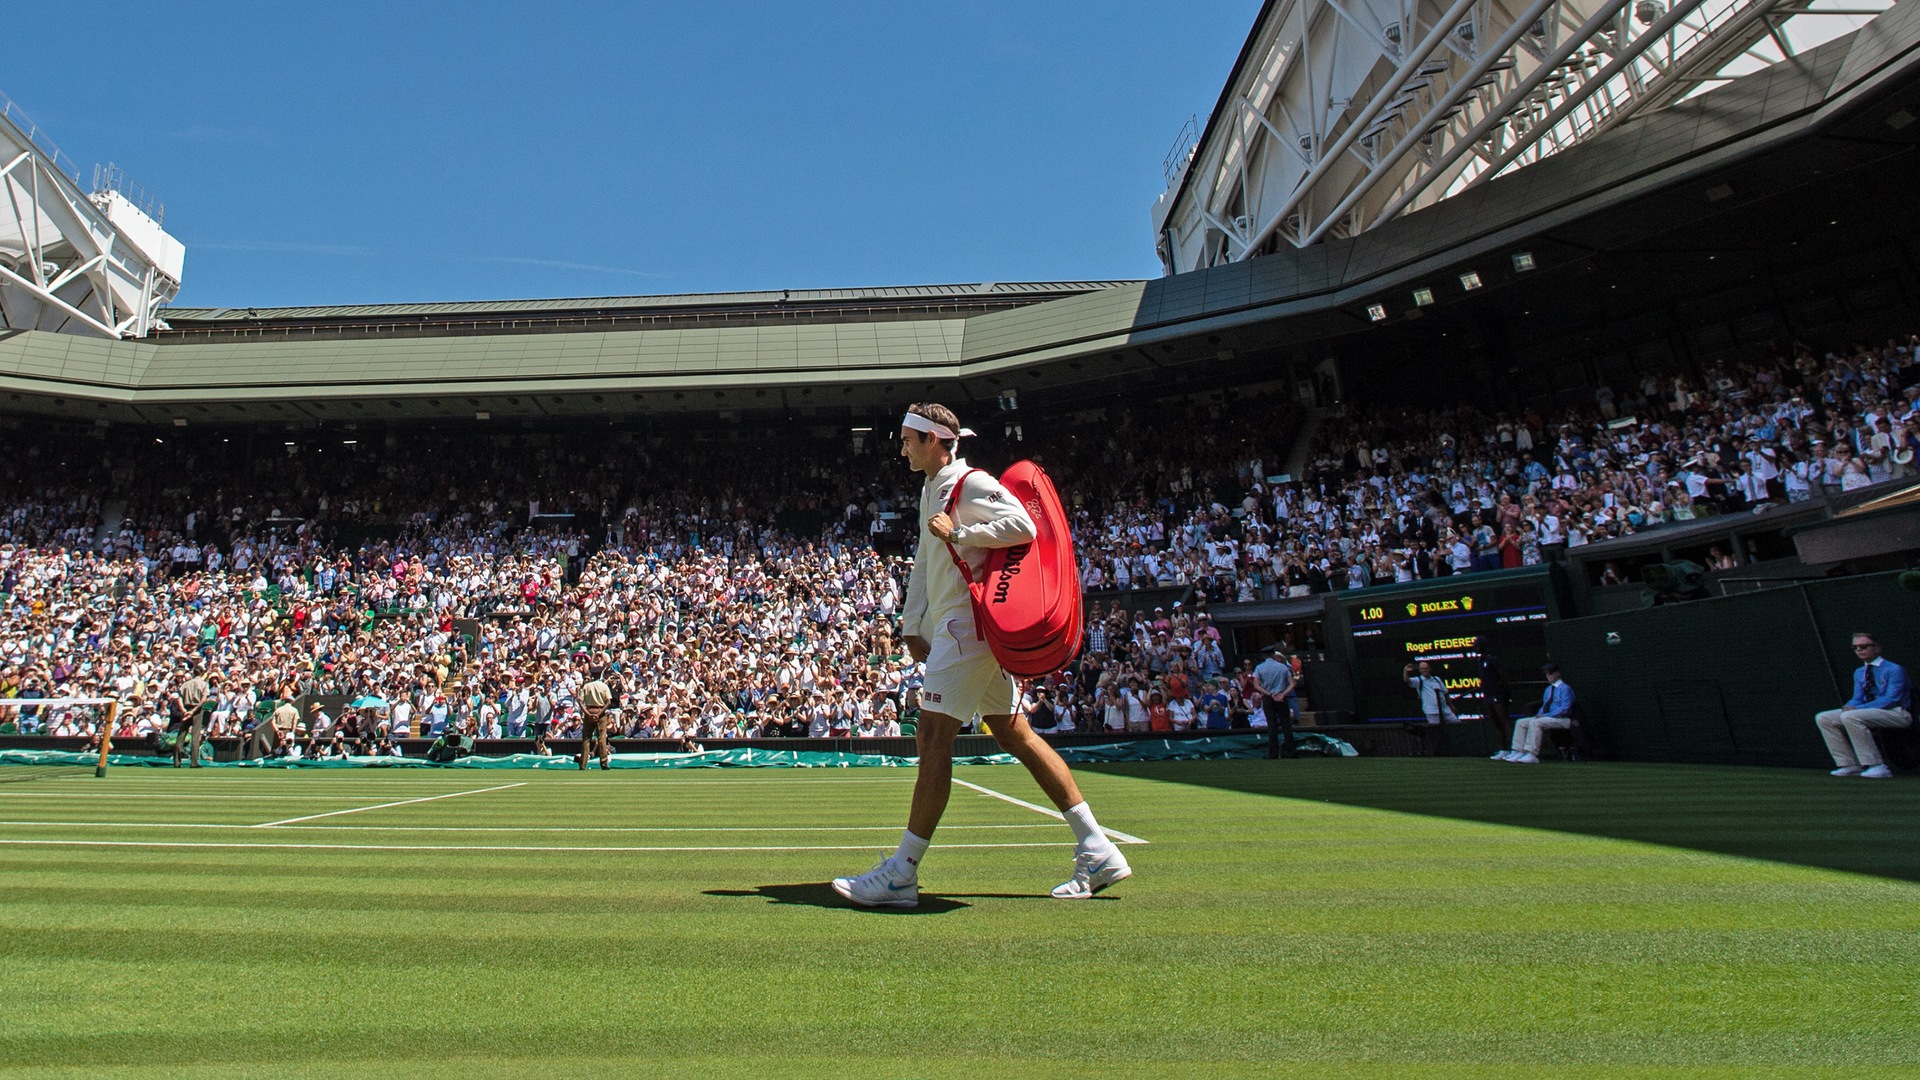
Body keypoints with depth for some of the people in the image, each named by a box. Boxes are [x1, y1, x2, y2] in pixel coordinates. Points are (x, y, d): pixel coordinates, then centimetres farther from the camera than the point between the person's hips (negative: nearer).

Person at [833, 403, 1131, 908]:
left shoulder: (971, 483, -9)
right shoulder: (931, 490, 21)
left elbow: (1023, 526, -23)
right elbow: (923, 563, 26)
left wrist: (958, 533, -19)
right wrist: (912, 626, 21)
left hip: (967, 624, -10)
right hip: (952, 627, 10)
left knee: (933, 738, -9)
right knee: (1015, 735, 9)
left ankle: (902, 872, -3)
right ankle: (1098, 852, 13)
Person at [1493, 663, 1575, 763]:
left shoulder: (1565, 688, -7)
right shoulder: (1549, 689, 21)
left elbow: (1564, 709, -16)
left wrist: (1545, 715, -20)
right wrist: (1539, 715, 2)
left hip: (1561, 719, -9)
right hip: (1546, 717, 9)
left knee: (1535, 722, -33)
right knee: (1521, 722, -4)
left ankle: (1532, 755, -37)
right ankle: (1518, 752, -13)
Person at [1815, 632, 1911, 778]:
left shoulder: (1894, 670, -9)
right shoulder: (1859, 673, 15)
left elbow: (1891, 699, -19)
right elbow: (1857, 699, 13)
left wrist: (1857, 709, -25)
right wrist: (1848, 707, -12)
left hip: (1897, 714, -8)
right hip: (1871, 711, 8)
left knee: (1850, 717, -34)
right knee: (1823, 718, -7)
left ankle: (1877, 766, -27)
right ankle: (1850, 765, -7)